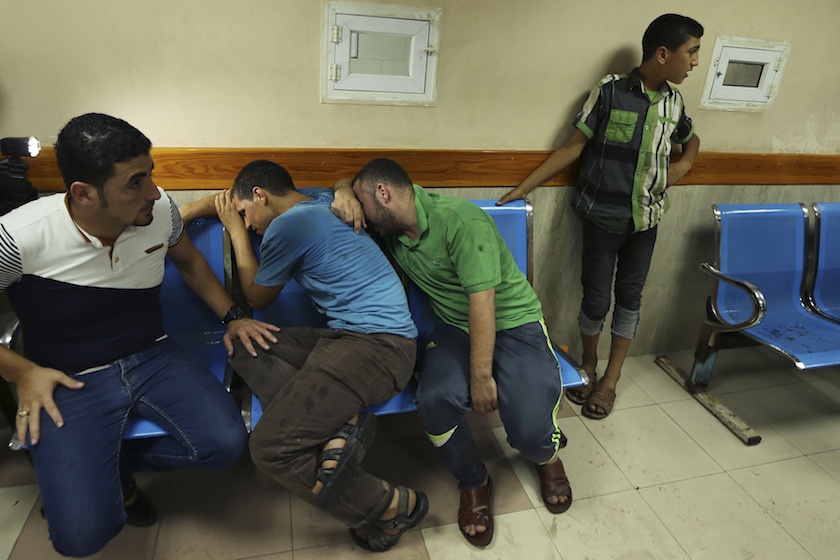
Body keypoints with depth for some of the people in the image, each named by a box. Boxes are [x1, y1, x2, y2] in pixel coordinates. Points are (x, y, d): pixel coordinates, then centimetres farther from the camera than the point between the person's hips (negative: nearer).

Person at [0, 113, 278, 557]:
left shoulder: (159, 210, -9)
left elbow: (188, 260, 13)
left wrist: (232, 317, 8)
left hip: (152, 357, 4)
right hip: (68, 380, -3)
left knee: (225, 444, -19)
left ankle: (114, 462, 8)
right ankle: (69, 465, 19)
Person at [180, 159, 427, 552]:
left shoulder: (286, 227, -10)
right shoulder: (321, 199, 17)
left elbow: (256, 297, 10)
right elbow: (235, 196, 34)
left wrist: (235, 229, 16)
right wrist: (187, 211, 29)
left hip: (378, 345, -10)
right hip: (347, 337, 10)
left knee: (270, 446, -15)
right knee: (242, 347, 8)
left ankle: (393, 507, 0)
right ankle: (338, 423, -8)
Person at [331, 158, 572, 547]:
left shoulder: (460, 221, -22)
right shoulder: (389, 223, 1)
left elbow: (482, 301, -23)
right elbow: (350, 184, 15)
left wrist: (481, 377, -22)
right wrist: (344, 193, -10)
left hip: (512, 321, -5)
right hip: (456, 327, 5)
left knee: (529, 432, -22)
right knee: (435, 400, -26)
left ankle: (547, 457, 19)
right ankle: (474, 482, 5)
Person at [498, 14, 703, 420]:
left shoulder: (673, 101, 5)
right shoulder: (609, 91, -10)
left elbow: (691, 139, 25)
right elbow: (573, 147, -8)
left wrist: (683, 166, 4)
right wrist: (522, 189, -11)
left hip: (646, 219, 5)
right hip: (603, 216, -4)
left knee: (629, 296, 9)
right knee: (596, 300, 1)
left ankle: (610, 380, 23)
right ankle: (588, 364, 29)